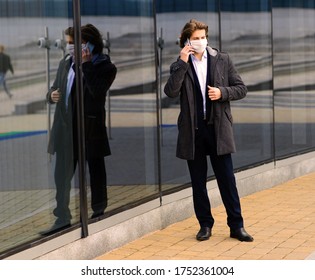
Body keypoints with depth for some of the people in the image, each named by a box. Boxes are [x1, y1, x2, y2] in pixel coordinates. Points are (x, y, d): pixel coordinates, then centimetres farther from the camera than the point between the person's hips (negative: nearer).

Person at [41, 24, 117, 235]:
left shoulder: (105, 67, -8)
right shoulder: (66, 63, 9)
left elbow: (97, 91, -25)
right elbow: (56, 87, 20)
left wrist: (86, 65, -23)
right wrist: (52, 95, -3)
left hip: (91, 128, -5)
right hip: (66, 128, 5)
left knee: (96, 172, 9)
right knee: (62, 175, 6)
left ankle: (99, 212, 24)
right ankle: (62, 218, 14)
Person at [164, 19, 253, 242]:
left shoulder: (222, 60, 4)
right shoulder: (179, 66, 3)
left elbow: (241, 89, 5)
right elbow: (171, 92, -13)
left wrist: (222, 92, -13)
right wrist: (182, 62, -16)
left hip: (218, 128, -1)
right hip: (192, 130, 1)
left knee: (227, 179, 2)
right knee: (198, 182, 8)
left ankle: (236, 226, 9)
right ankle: (205, 225, 19)